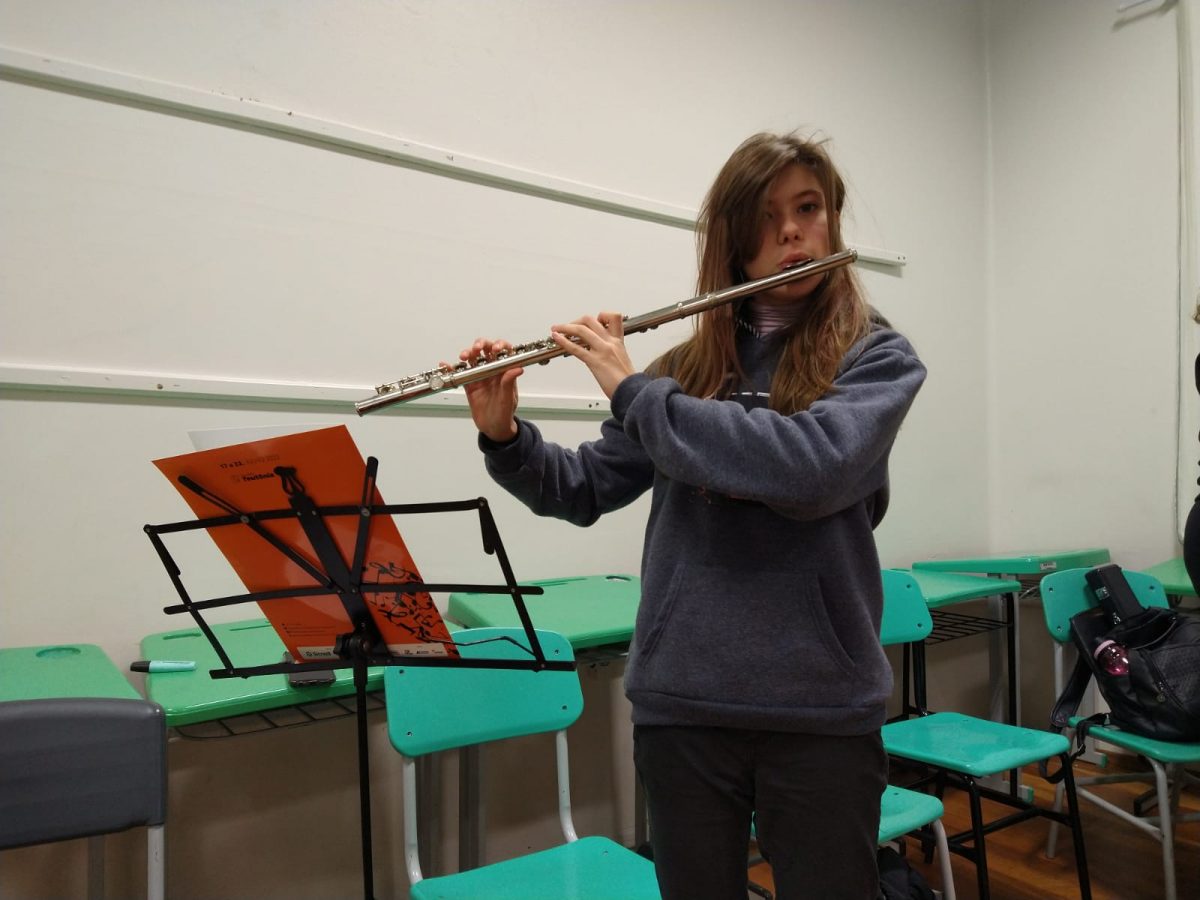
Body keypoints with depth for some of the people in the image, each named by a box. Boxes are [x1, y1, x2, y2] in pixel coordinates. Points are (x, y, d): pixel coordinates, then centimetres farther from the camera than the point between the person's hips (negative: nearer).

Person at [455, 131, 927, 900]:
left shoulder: (878, 359, -2)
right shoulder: (688, 364, 6)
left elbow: (810, 466, -23)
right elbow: (583, 491, 10)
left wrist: (635, 391, -18)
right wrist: (504, 434, -8)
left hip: (820, 709, -2)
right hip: (681, 702, 3)